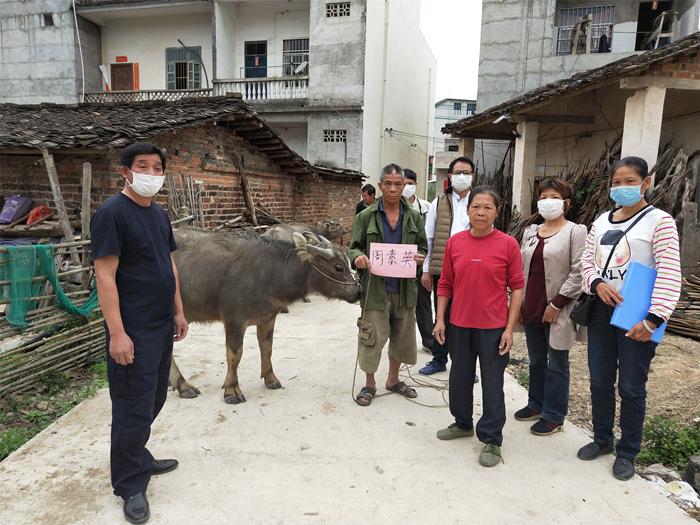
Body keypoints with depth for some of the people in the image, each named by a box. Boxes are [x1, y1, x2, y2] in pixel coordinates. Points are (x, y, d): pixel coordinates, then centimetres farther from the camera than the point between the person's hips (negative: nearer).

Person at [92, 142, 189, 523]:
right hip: (132, 330, -8)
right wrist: (117, 333, -21)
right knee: (133, 408, 2)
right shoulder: (112, 213, -13)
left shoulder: (159, 214, 11)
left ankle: (139, 459, 38)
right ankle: (130, 486, 18)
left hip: (162, 326, 8)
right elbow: (105, 277, -18)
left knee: (153, 400, 19)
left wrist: (178, 312, 15)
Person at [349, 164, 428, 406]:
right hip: (375, 288, -3)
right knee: (372, 337, 3)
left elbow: (422, 247, 14)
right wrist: (358, 257, -21)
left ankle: (393, 380, 35)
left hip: (405, 289, 3)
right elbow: (354, 247, 3)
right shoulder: (365, 217, 0)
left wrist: (419, 257, -10)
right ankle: (369, 384, 23)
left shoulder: (414, 217, 7)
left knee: (401, 336, 14)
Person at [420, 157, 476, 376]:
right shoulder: (438, 203, 7)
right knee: (442, 316, 13)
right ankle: (439, 359, 28)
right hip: (441, 270, 1)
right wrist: (426, 270, 3)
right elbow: (428, 238, 6)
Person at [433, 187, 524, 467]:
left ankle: (491, 439, 22)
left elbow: (516, 287, -5)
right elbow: (445, 284, 6)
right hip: (459, 324, 4)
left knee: (492, 384, 6)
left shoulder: (508, 244, -7)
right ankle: (463, 423, 38)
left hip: (493, 327, -3)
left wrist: (509, 328, -8)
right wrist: (440, 319, 3)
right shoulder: (455, 242, 1)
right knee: (460, 377, 17)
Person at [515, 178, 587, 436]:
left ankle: (553, 416, 19)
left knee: (557, 364, 6)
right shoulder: (530, 232, 11)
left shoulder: (576, 231, -6)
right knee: (536, 360, 17)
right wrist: (519, 303, 9)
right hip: (531, 308, 6)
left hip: (558, 310, -6)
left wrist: (557, 304, -16)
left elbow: (578, 272, -13)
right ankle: (536, 404, 33)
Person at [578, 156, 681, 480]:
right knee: (599, 382, 14)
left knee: (631, 387, 6)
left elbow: (669, 274, -14)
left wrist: (653, 320, -20)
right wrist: (597, 283, -12)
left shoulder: (659, 221, -8)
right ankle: (602, 439, 33)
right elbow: (587, 261, 11)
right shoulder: (602, 221, 9)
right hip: (601, 310, 5)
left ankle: (627, 452, 24)